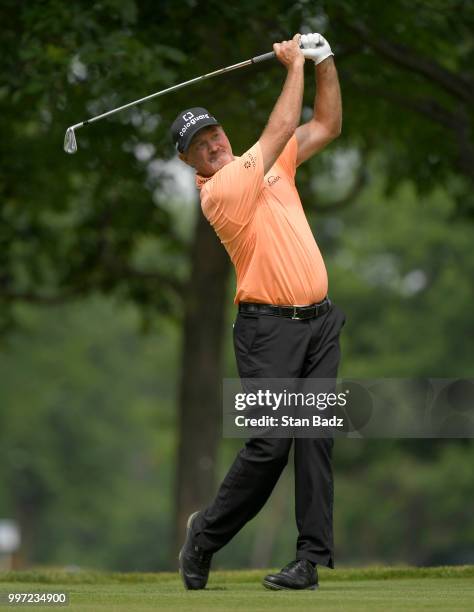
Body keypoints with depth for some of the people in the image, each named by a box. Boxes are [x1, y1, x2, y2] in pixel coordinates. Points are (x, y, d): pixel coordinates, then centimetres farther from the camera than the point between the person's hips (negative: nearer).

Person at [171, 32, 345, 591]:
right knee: (269, 446, -10)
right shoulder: (220, 190, -9)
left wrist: (324, 62, 8)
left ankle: (312, 558, -5)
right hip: (270, 328, -6)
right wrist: (295, 66, 0)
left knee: (315, 437, -3)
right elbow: (280, 129, -10)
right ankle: (205, 534, 10)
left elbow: (327, 125, 20)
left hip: (320, 320, 6)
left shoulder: (271, 165, 14)